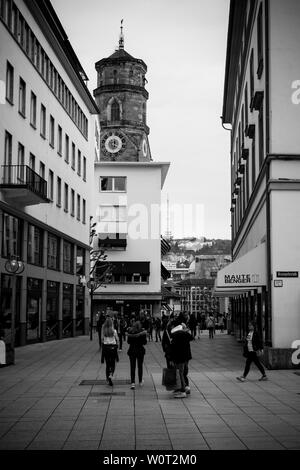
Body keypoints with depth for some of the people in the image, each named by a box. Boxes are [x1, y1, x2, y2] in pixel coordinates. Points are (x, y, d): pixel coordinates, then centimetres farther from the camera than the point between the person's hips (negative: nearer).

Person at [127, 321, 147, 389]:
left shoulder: (130, 331, -2)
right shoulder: (142, 332, -7)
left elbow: (128, 342, 2)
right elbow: (145, 342, -5)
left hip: (132, 350, 0)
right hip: (140, 350, 0)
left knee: (132, 367, 1)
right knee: (140, 366, 15)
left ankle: (133, 383, -11)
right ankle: (140, 382, 27)